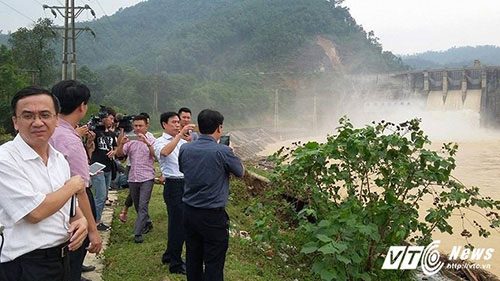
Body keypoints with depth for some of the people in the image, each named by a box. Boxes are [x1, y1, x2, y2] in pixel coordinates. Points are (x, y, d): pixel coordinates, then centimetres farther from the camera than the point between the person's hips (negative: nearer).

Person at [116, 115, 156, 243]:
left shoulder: (150, 140, -3)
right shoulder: (130, 141, 7)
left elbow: (156, 155, -18)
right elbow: (119, 154, -1)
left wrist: (147, 143, -33)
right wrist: (121, 144, -21)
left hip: (146, 178, -5)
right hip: (133, 178, 5)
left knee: (143, 206, -10)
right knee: (137, 206, 16)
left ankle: (138, 233, -8)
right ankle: (147, 223, 37)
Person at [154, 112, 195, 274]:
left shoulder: (182, 142, 14)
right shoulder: (160, 142, -6)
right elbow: (165, 152, -30)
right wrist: (180, 134, -32)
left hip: (186, 183, 7)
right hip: (173, 186, -7)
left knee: (178, 222, 17)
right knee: (178, 223, -2)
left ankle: (169, 255, 34)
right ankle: (175, 264, 11)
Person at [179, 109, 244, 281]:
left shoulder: (184, 149, -3)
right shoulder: (223, 151, -17)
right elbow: (241, 172, 1)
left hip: (189, 212, 6)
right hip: (213, 215, -5)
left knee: (193, 259, 18)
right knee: (213, 264, 6)